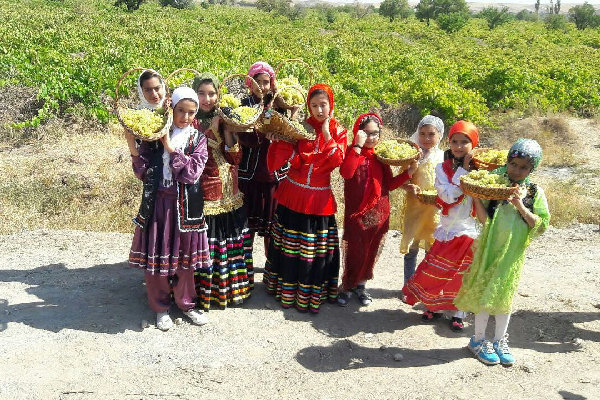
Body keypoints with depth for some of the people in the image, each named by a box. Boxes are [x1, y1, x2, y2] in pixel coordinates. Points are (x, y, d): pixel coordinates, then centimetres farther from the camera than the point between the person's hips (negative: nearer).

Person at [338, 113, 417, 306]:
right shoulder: (353, 152, -8)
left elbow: (389, 184, 11)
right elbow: (346, 173, -29)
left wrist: (409, 172, -1)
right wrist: (358, 146, -28)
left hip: (378, 213, 5)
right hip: (357, 212, -5)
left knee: (370, 251, 15)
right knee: (355, 251, 1)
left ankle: (360, 285, 33)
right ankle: (347, 286, 22)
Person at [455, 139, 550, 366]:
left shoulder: (535, 193, 0)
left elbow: (541, 227, -6)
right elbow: (485, 219, -11)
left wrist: (521, 206, -17)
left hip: (514, 253, 2)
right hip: (489, 249, -2)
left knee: (505, 294, 12)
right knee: (484, 293, 5)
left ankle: (500, 341, 28)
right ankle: (479, 340, 22)